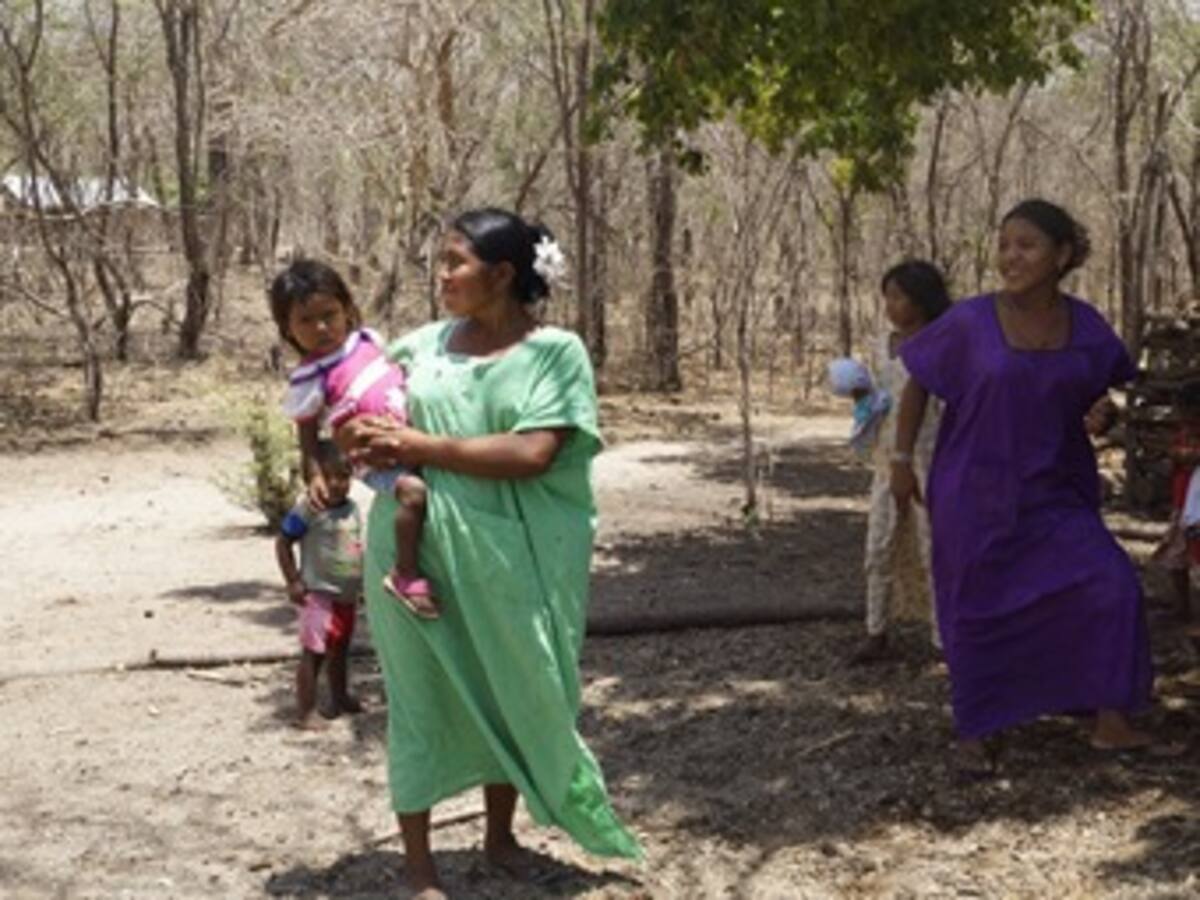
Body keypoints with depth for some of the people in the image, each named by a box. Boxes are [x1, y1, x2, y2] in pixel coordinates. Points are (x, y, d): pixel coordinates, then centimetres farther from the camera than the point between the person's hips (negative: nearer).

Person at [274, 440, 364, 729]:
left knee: (339, 650, 22)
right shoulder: (308, 508, -18)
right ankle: (306, 711, -1)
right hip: (319, 593, -7)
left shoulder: (352, 508, 4)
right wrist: (293, 581, -17)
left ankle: (340, 697, 38)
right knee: (313, 652, -6)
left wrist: (364, 581, 14)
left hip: (347, 595, 7)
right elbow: (283, 543, -14)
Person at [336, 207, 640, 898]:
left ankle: (501, 835, 34)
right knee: (422, 693, 7)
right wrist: (359, 438, -7)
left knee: (510, 690, 12)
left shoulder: (556, 352, -6)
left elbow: (533, 453, -19)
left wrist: (421, 447, -18)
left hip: (504, 557, -2)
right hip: (416, 548, 2)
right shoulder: (426, 343, 5)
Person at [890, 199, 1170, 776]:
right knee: (976, 615, 4)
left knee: (1112, 588, -9)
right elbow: (918, 382, 0)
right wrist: (902, 459, -1)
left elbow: (1119, 382, 17)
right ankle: (974, 735, 23)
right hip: (975, 495, -3)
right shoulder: (970, 322, -13)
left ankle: (1111, 725, 3)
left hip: (1053, 498, 3)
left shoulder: (1085, 325, -4)